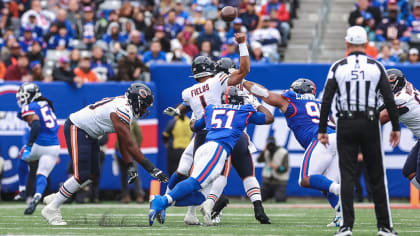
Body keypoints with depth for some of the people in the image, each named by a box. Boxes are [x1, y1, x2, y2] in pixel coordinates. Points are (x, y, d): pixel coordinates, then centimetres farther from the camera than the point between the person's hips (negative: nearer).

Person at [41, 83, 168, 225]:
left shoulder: (125, 107, 5)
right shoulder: (122, 111, -26)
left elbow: (123, 142, 11)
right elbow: (130, 145, -26)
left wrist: (130, 166, 4)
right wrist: (152, 169, -24)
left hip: (88, 133, 10)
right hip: (76, 129, -10)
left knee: (93, 174, 10)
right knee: (82, 176, -14)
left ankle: (55, 198, 20)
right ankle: (51, 209, -5)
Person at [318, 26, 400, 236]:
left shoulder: (338, 67, -1)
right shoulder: (376, 67, 0)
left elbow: (326, 100, -3)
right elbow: (389, 99, -1)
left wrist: (322, 130, 3)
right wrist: (396, 127, 7)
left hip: (346, 125, 0)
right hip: (370, 124, 0)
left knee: (347, 176, 2)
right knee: (377, 177, 6)